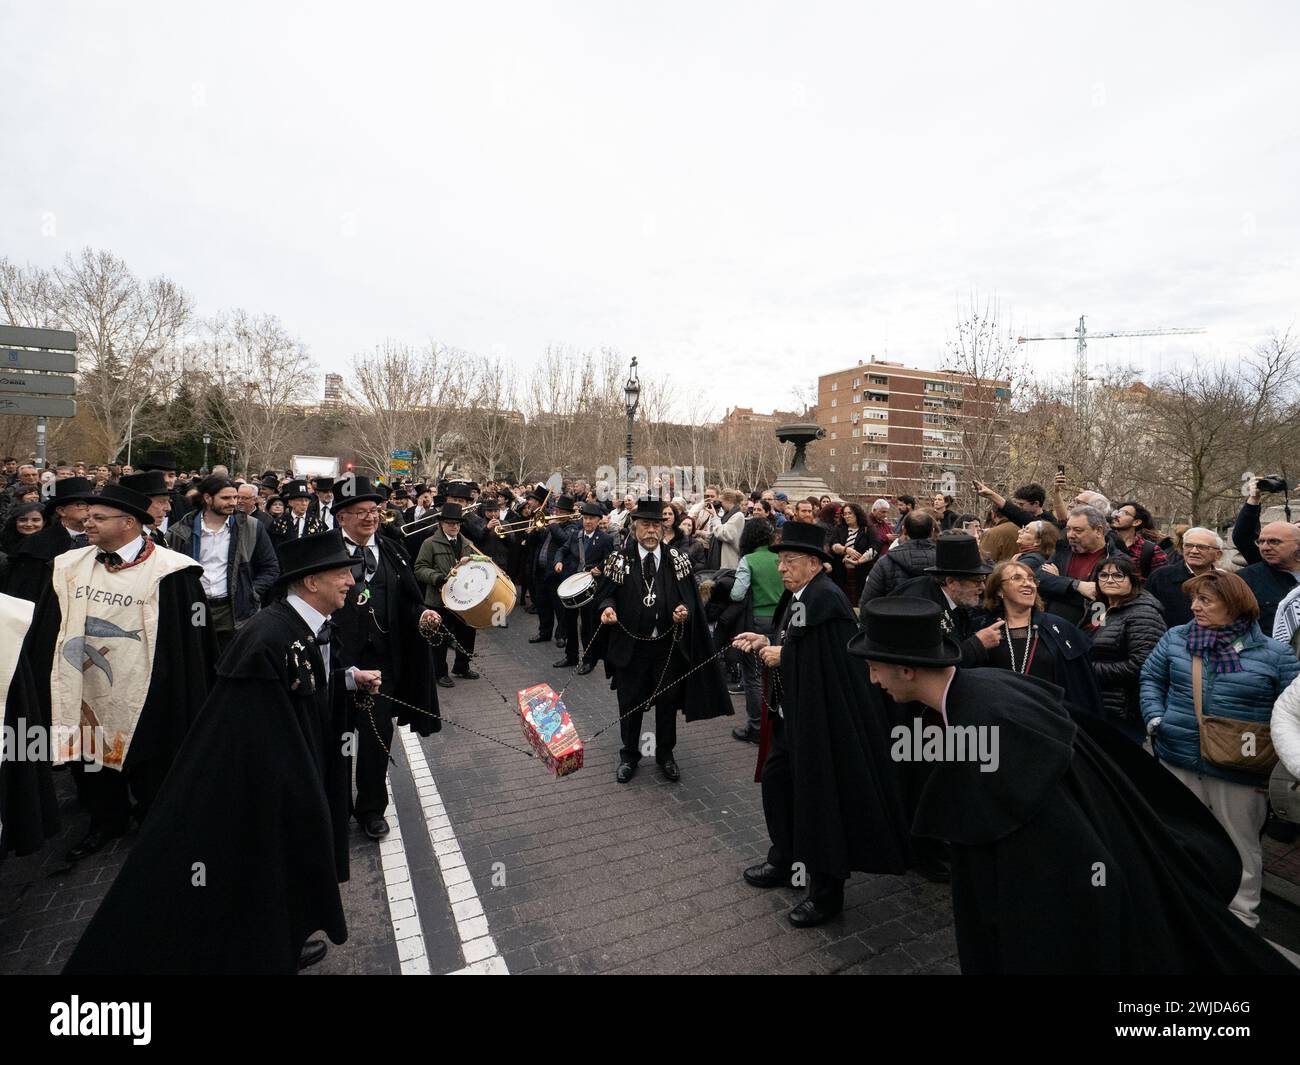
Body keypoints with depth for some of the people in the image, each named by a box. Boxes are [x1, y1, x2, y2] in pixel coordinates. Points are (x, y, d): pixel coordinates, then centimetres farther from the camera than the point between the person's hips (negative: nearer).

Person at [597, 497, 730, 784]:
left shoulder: (677, 560, -1)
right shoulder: (619, 559, -3)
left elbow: (690, 597, 2)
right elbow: (608, 594, 0)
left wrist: (685, 610, -19)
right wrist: (608, 607, -22)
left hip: (668, 645, 1)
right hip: (630, 645, -1)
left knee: (667, 702, 14)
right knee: (630, 703, 13)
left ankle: (665, 755, 36)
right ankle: (629, 754, 35)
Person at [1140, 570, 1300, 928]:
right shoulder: (1175, 639, 2)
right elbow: (1151, 678, 10)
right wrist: (1154, 716, -4)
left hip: (1240, 768, -2)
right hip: (1178, 759, 3)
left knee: (1241, 846, 14)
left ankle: (1242, 918, 33)